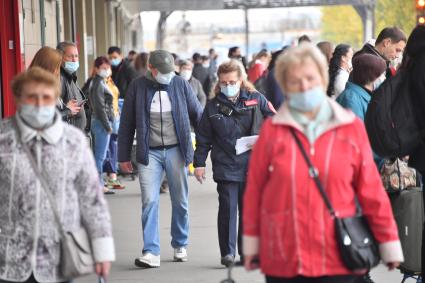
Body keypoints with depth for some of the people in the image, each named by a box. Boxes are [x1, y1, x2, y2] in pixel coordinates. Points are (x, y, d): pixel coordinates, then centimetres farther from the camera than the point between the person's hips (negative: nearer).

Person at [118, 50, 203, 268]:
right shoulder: (137, 87, -1)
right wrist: (124, 156, 5)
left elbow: (198, 116, 8)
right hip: (150, 152, -1)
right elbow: (127, 124, 4)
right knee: (149, 201, -9)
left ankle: (180, 246, 25)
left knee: (180, 202, 8)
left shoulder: (180, 85, 1)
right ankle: (151, 252, -7)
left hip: (176, 150, 1)